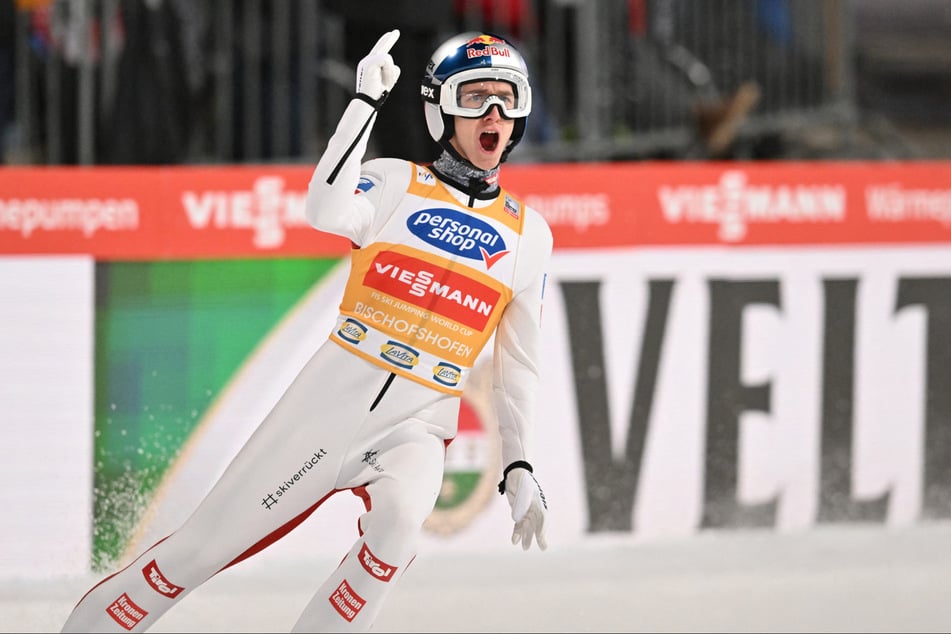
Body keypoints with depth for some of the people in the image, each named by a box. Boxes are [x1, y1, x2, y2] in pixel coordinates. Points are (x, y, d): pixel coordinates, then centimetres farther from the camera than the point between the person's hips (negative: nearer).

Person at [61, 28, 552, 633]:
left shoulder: (529, 233, 9)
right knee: (199, 549, 0)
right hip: (330, 401, -1)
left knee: (398, 518, -32)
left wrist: (520, 468, 9)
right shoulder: (395, 182, 2)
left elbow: (520, 362, 16)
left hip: (416, 429, 1)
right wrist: (368, 100, -20)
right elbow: (327, 210, -21)